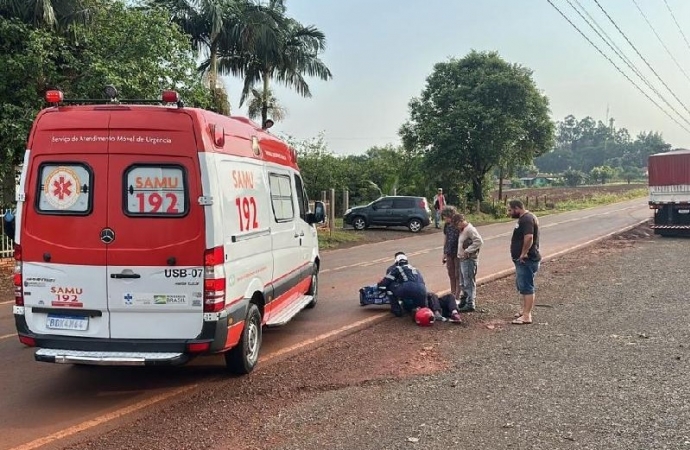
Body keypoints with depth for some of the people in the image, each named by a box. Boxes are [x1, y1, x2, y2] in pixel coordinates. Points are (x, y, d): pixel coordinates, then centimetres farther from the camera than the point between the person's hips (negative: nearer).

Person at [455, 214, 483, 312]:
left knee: (469, 283, -7)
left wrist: (468, 250, -21)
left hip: (469, 259, -10)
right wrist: (460, 254, 9)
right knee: (464, 283, 18)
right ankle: (464, 301, 27)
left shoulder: (470, 229, -14)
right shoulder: (463, 230, 16)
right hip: (462, 259, 10)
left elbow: (479, 241, -23)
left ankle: (470, 304, -4)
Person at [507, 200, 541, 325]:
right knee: (522, 286, 19)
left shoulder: (527, 219, -18)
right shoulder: (524, 218, 16)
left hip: (526, 260, -11)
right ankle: (525, 311, 30)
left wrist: (523, 254, -23)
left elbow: (529, 237, -32)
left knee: (526, 287, -8)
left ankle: (527, 316, -6)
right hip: (523, 260, 11)